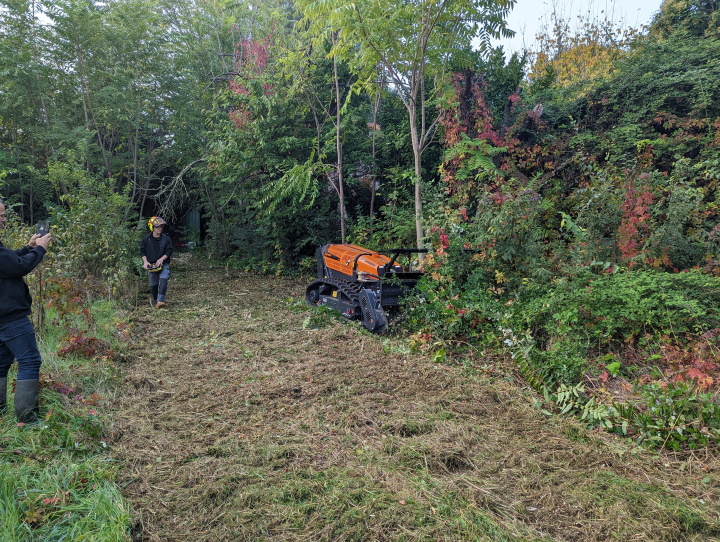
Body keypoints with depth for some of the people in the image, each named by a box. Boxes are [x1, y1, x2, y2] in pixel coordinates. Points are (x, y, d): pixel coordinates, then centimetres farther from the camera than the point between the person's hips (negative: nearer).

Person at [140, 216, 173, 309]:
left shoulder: (166, 239, -2)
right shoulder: (146, 239, 2)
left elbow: (169, 251, -4)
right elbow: (142, 251, 5)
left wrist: (161, 259, -17)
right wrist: (145, 261, -9)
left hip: (163, 264, -2)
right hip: (151, 265, 2)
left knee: (163, 280, -21)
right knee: (153, 284, 8)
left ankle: (160, 301, -24)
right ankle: (155, 300, 28)